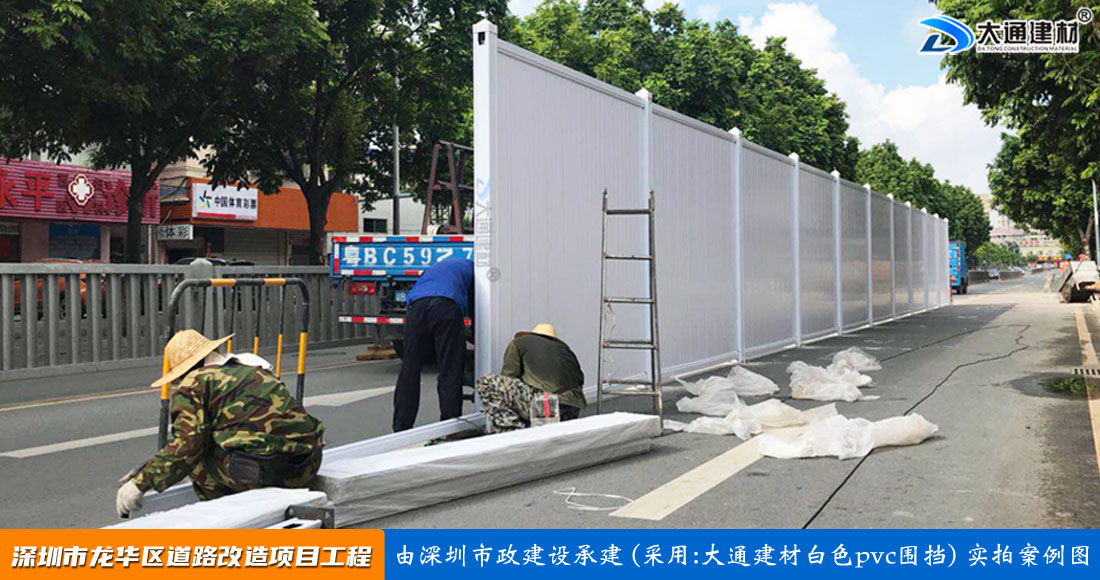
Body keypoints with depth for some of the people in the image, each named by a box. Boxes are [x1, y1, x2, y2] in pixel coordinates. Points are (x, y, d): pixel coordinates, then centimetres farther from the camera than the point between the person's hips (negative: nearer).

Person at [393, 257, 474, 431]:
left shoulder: (434, 267, 42)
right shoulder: (471, 267, 30)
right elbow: (475, 308, 26)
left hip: (416, 307, 4)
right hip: (447, 307, -4)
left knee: (409, 369, 8)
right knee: (450, 371, 3)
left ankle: (400, 428, 11)